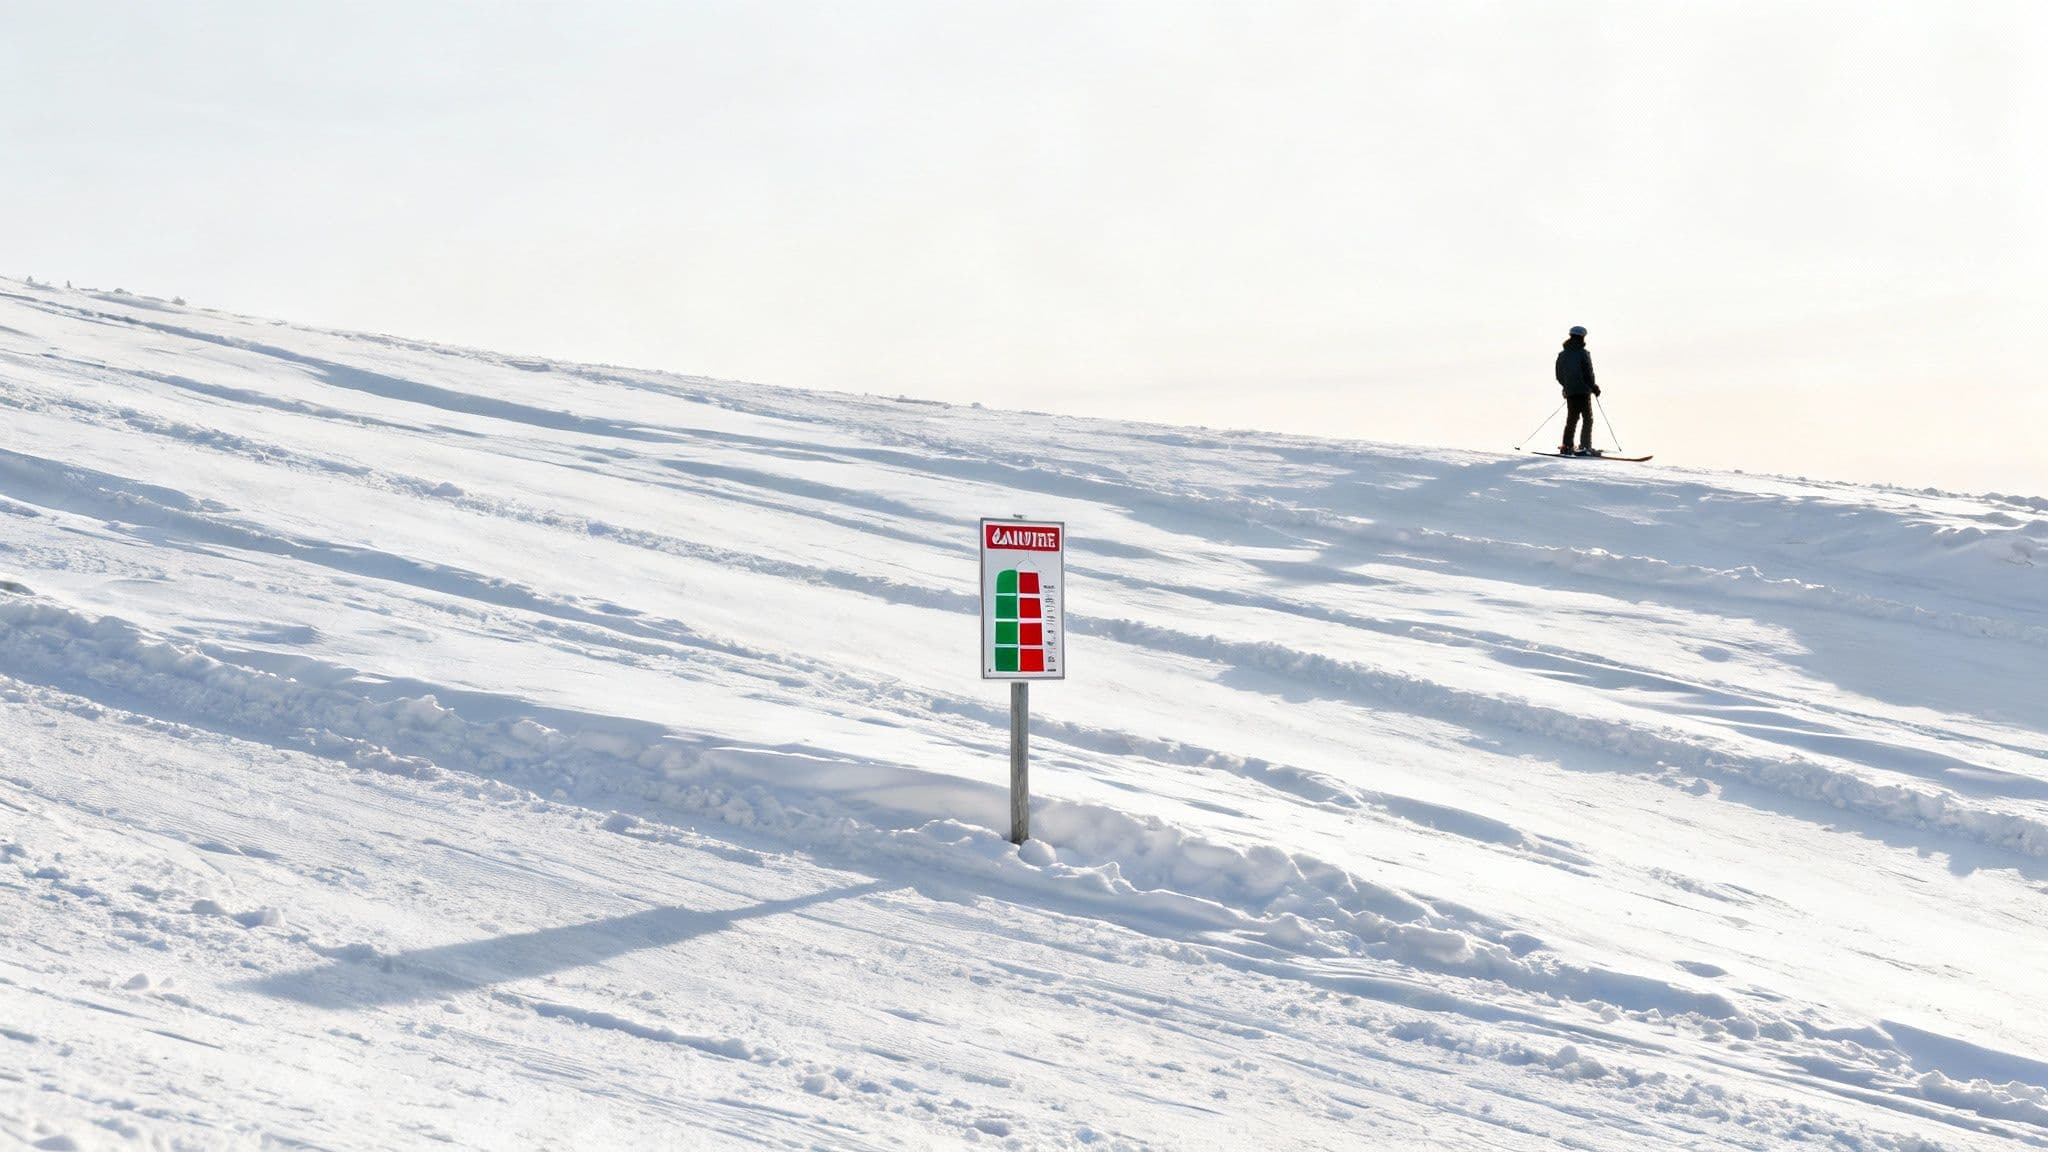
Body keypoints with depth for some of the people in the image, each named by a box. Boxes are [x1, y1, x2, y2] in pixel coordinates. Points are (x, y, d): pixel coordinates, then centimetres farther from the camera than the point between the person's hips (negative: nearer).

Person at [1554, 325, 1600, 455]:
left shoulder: (1562, 355, 9)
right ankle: (1584, 447, -9)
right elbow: (1588, 374, -12)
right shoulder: (1582, 354, -10)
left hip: (1569, 392, 6)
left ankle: (1566, 447, 8)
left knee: (1571, 419, 13)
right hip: (1583, 391, -6)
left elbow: (1559, 376, 12)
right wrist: (1593, 387, 0)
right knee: (1587, 418, 0)